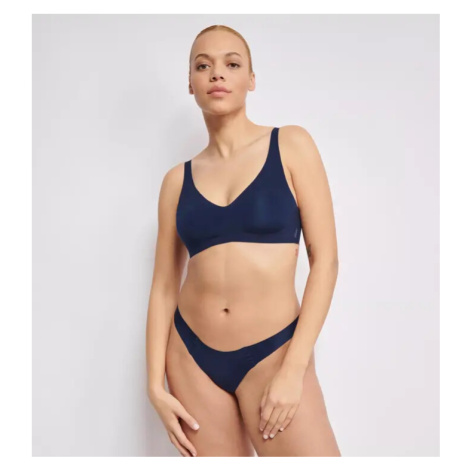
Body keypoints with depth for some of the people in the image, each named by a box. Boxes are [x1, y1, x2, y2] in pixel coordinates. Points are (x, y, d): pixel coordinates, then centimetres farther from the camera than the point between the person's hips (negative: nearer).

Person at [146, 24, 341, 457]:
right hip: (192, 355, 3)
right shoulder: (178, 179, 5)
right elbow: (164, 286, 6)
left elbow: (325, 259, -6)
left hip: (274, 350, -2)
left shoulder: (291, 145, -1)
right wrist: (156, 384, 0)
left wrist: (293, 369, -12)